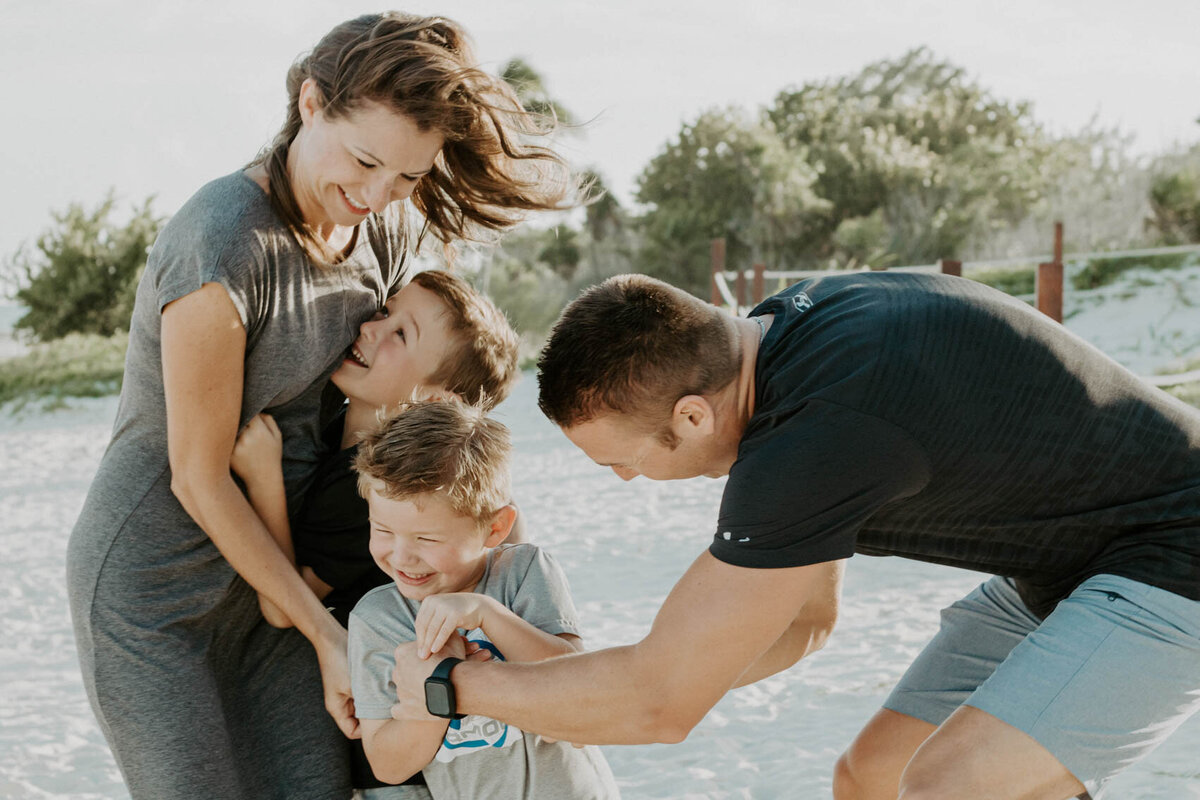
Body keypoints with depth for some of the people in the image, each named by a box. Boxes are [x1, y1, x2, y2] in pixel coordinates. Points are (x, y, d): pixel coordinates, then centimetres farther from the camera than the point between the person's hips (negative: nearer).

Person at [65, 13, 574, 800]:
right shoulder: (224, 245, -25)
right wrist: (326, 632, -13)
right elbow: (200, 478, -19)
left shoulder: (389, 232, -3)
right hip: (153, 586, -6)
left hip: (269, 568, 6)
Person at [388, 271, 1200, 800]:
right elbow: (804, 618, 8)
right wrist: (554, 680, 2)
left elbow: (660, 703, -26)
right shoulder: (779, 330, -3)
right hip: (1059, 567, 10)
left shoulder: (825, 431, -34)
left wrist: (450, 685, -11)